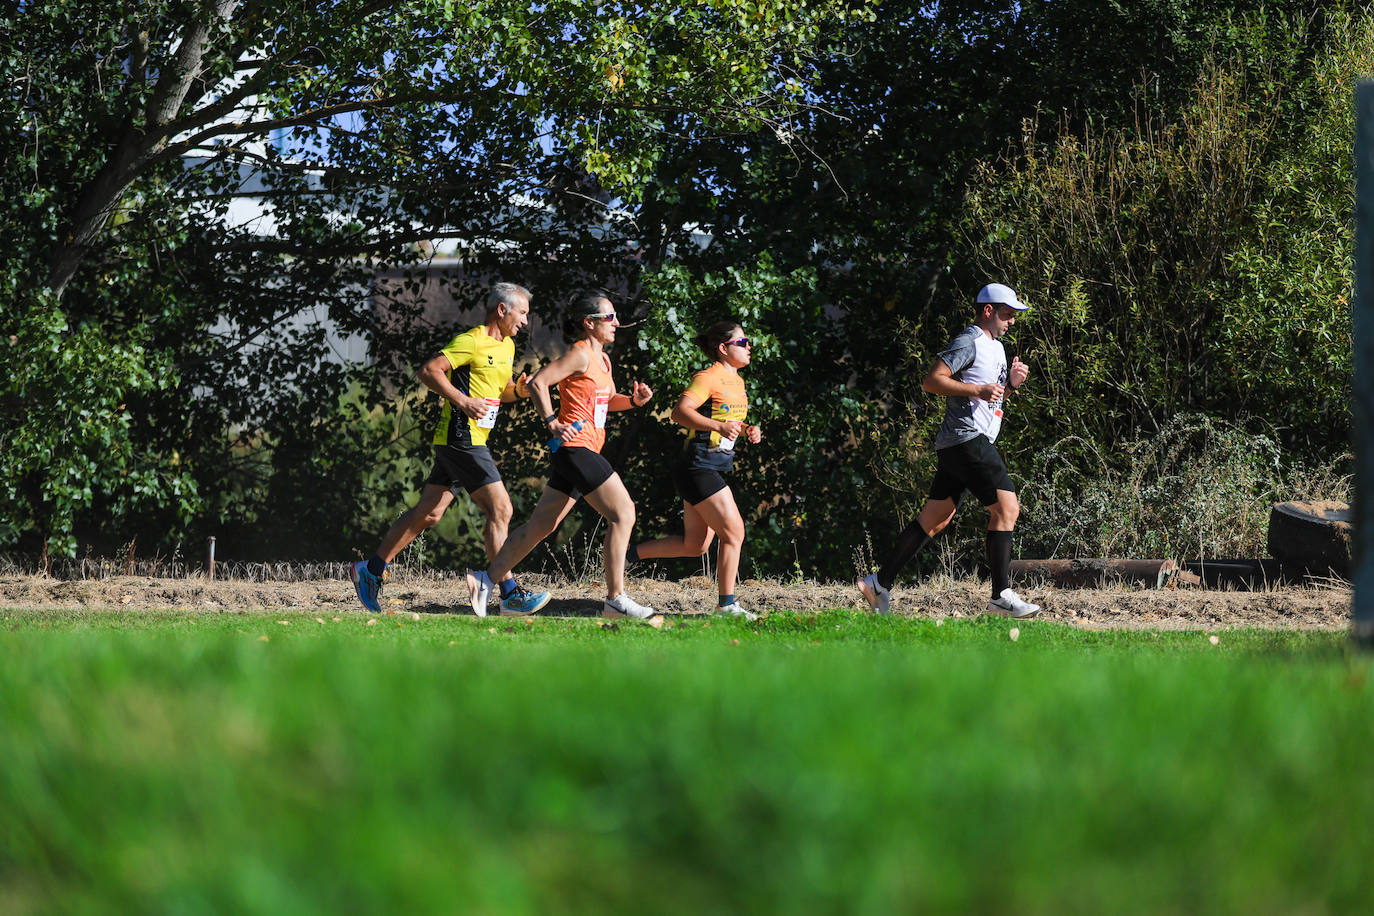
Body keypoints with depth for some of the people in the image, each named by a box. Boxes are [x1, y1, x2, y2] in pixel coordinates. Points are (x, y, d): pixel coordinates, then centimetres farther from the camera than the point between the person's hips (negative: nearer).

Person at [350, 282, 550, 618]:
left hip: (472, 441, 10)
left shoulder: (507, 346, 17)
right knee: (500, 509, -12)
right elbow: (429, 371, -18)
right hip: (461, 438, -10)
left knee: (428, 512, 11)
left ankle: (370, 570, 18)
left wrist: (517, 390, 6)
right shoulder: (471, 341, -13)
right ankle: (510, 594, -12)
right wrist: (463, 402, -24)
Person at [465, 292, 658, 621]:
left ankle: (487, 578, 19)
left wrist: (633, 400, 11)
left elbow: (606, 401, 30)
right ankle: (615, 599, -12)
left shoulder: (602, 359, 18)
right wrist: (552, 421, -21)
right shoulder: (581, 354, -10)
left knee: (542, 525, 13)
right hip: (577, 447, -10)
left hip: (585, 451, 10)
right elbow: (538, 382, -16)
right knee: (622, 513, -13)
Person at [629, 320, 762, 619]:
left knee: (695, 545, 10)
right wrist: (720, 427, -34)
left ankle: (629, 553, 20)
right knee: (733, 532, -9)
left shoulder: (736, 381, 16)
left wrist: (747, 430, 10)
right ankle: (726, 604, -3)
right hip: (697, 466, -10)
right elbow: (680, 412, -25)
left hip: (713, 468, 10)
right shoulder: (708, 378, -13)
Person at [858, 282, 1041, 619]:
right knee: (1006, 507, -14)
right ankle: (1002, 595, -16)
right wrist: (977, 390, -22)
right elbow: (932, 380, -16)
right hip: (967, 438, -10)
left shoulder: (997, 346, 23)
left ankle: (881, 582, 10)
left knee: (934, 519, 9)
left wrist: (1011, 382, 11)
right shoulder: (968, 342, -9)